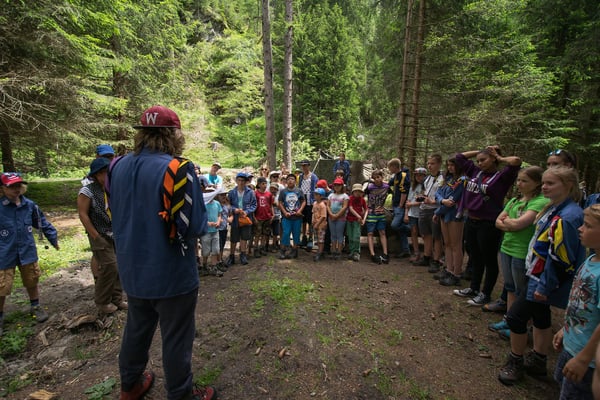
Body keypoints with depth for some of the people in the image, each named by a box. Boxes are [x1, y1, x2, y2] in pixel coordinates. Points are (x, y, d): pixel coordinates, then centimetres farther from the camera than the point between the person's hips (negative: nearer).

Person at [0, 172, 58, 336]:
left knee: (32, 282, 17)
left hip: (27, 252, 3)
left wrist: (53, 238, 13)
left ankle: (35, 307, 37)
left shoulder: (30, 205, -3)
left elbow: (42, 223, 10)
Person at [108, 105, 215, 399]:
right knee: (176, 338, 12)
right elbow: (196, 226, -23)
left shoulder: (118, 166, 0)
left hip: (132, 271, 7)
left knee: (136, 330, 27)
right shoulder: (178, 168, -21)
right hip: (171, 273, -6)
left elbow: (115, 214, 12)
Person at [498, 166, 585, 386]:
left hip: (544, 281, -9)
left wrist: (544, 286, -19)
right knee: (541, 317, 20)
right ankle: (537, 362, 37)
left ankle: (516, 363, 19)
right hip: (539, 277, 9)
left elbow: (560, 259, -25)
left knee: (516, 316, -1)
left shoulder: (567, 217, -25)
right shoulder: (554, 209, 6)